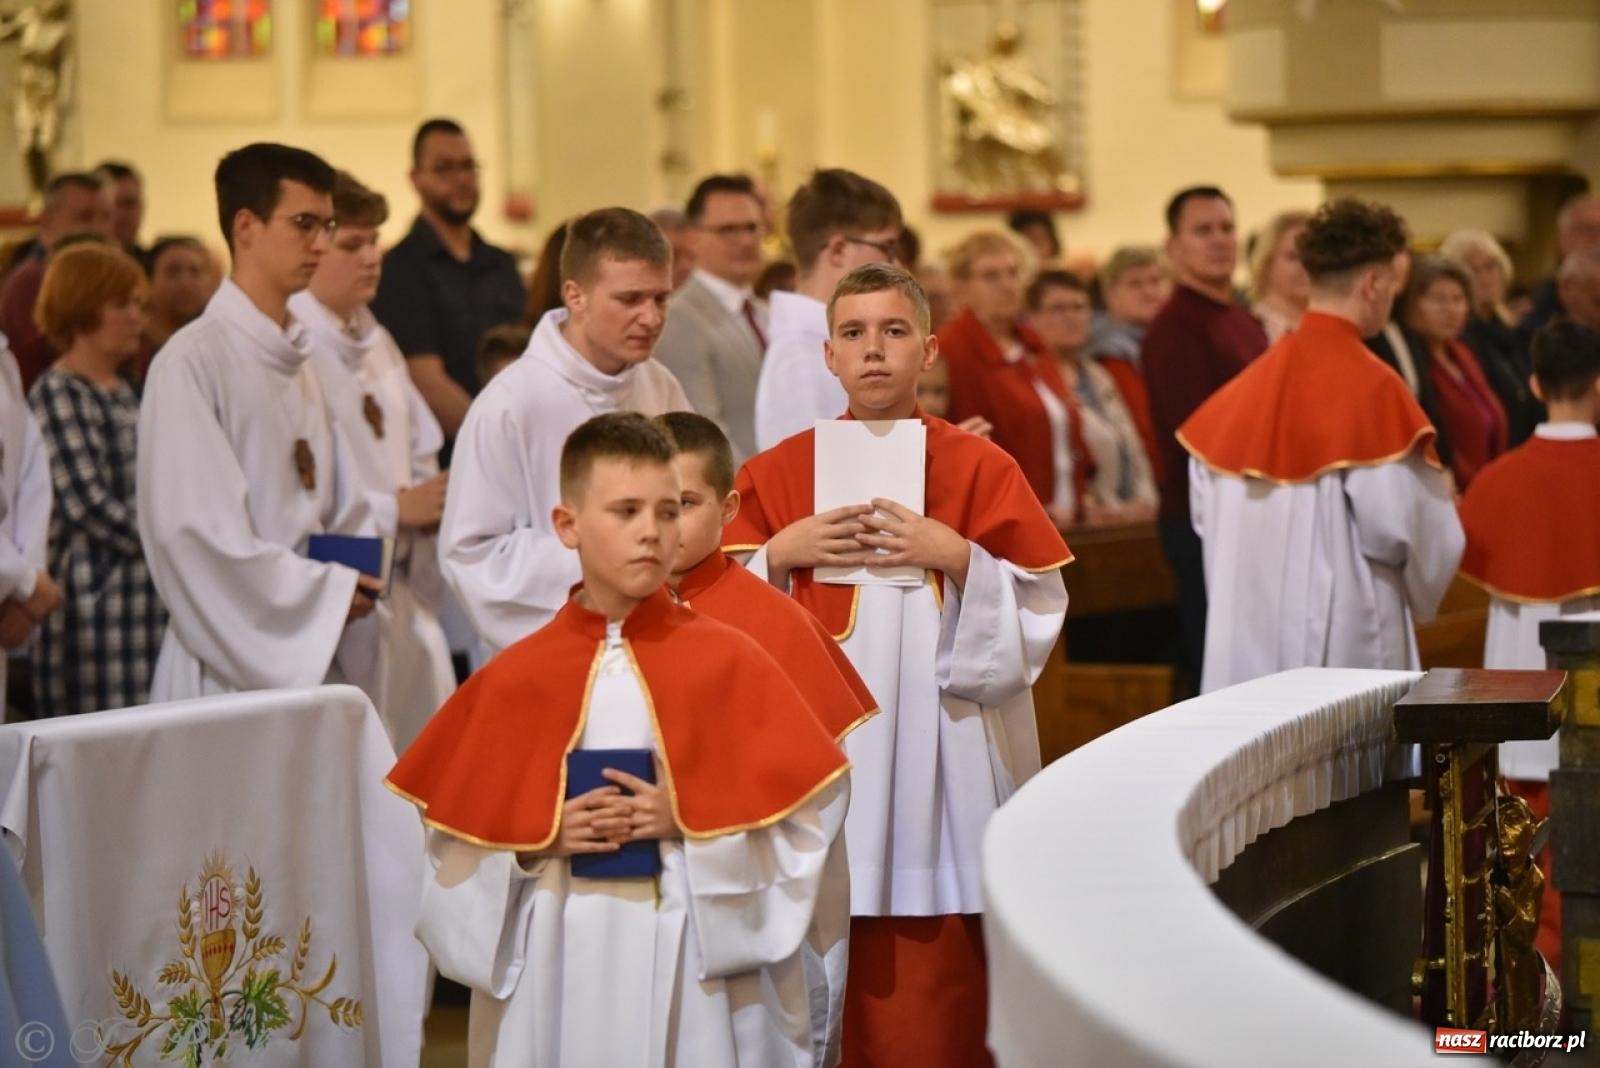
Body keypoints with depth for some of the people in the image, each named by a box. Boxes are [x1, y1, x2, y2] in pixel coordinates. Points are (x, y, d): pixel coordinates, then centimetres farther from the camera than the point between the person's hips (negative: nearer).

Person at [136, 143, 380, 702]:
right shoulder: (193, 361, -10)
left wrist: (352, 583, -4)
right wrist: (325, 591, -11)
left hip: (312, 657, 7)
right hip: (233, 666, -7)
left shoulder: (299, 363, 14)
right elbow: (188, 529, -16)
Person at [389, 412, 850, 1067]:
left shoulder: (727, 663, 0)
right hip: (559, 965, 1)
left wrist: (689, 820, -13)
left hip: (698, 962, -1)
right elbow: (456, 837, 6)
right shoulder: (514, 680, 3)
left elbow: (802, 812, -2)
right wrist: (541, 838, -10)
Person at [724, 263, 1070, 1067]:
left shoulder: (982, 469, 3)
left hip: (938, 772, -1)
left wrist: (958, 559, -13)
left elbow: (1038, 615, 0)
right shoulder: (776, 474, 7)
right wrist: (781, 555, -9)